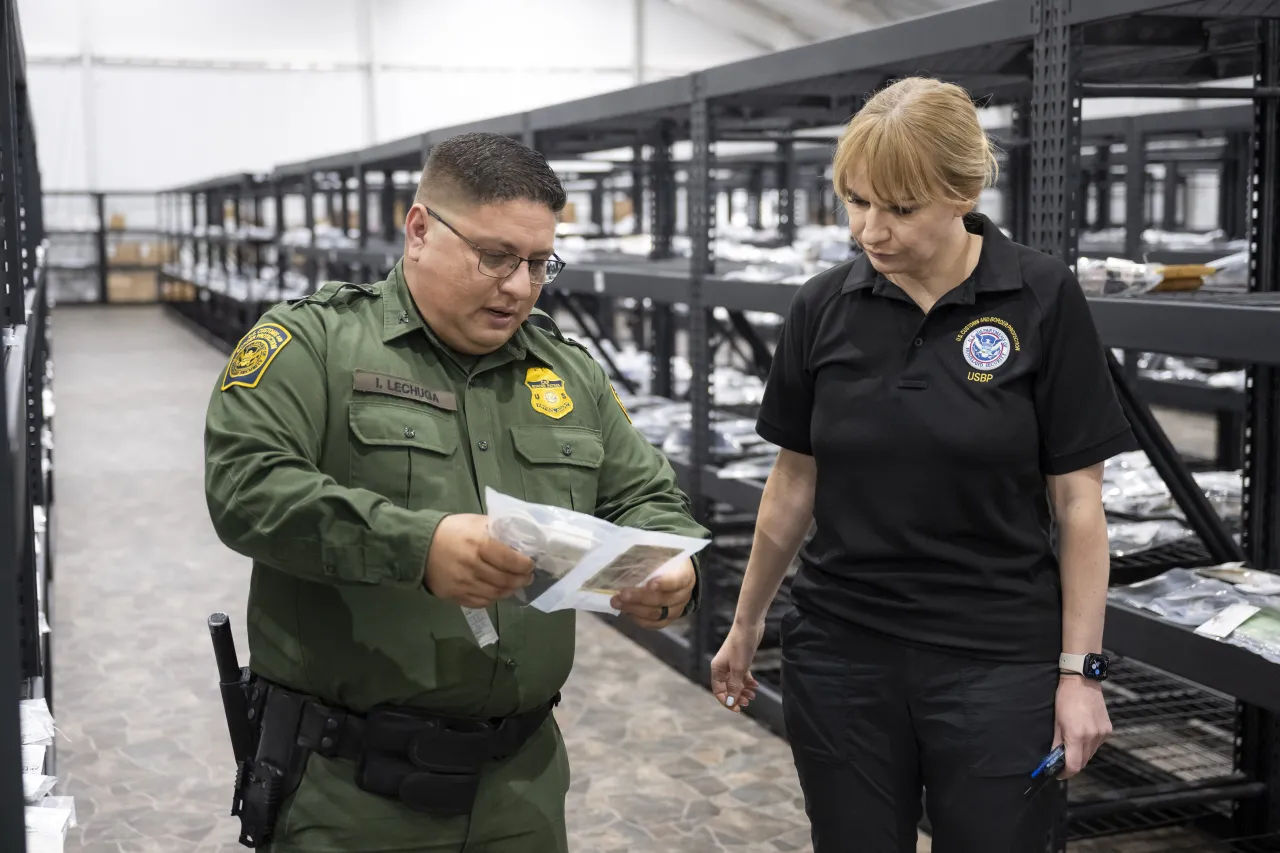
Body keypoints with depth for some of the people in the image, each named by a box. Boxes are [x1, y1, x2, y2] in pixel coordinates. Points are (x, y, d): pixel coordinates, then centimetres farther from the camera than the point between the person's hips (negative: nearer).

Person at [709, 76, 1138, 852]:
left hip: (998, 663, -2)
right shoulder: (824, 308, -1)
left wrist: (1080, 669, -8)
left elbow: (1077, 499, -5)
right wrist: (746, 623, 15)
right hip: (840, 657, 3)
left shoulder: (1043, 300, -9)